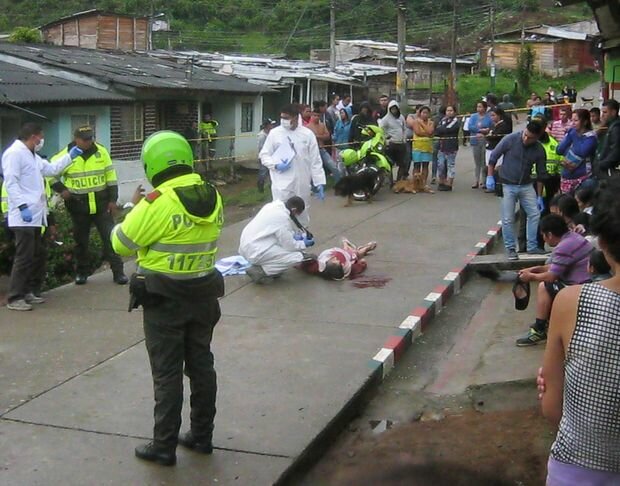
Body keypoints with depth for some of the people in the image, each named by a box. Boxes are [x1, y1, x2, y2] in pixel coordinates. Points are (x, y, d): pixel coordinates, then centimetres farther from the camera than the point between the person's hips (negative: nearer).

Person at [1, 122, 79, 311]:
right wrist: (22, 206, -25)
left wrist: (70, 156, 30)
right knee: (24, 257, -9)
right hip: (23, 217, -10)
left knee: (38, 256, 14)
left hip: (36, 216, 10)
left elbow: (51, 169, 32)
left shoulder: (32, 156, 22)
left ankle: (28, 292, 23)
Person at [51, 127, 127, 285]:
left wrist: (113, 200, 2)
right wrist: (61, 189, -10)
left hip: (101, 203, 1)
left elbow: (111, 176, 4)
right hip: (78, 205, -1)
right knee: (81, 240, 9)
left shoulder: (101, 151, -1)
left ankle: (118, 271, 3)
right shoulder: (65, 155, -7)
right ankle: (82, 272, 23)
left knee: (110, 237, -1)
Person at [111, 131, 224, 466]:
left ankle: (164, 446, 12)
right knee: (201, 365, 15)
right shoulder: (213, 197, -1)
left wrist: (134, 210, 4)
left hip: (163, 299, -6)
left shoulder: (158, 203, -21)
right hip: (203, 293, 6)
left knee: (167, 373, 3)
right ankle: (201, 436, 27)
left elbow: (121, 244, -12)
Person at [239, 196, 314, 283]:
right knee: (298, 256, -10)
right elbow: (289, 246, -11)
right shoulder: (283, 217, -19)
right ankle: (260, 271, -6)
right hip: (255, 252, -9)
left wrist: (294, 236, 17)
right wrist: (304, 244, 6)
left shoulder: (274, 205, 6)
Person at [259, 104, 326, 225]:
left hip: (302, 184, 2)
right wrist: (276, 165, -13)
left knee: (302, 214, 14)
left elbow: (315, 161, 3)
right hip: (282, 184, -2)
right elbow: (264, 155, 6)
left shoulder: (307, 134, 1)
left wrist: (319, 183, -1)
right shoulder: (275, 133, 0)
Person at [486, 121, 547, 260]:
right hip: (507, 185, -3)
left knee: (535, 214, 1)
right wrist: (490, 177, -10)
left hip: (526, 185, 3)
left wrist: (539, 197, 5)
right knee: (508, 220, -2)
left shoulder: (539, 150, -7)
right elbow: (493, 156, -5)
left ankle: (532, 246, 14)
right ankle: (511, 249, 11)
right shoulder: (510, 139, -16)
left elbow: (541, 174, 3)